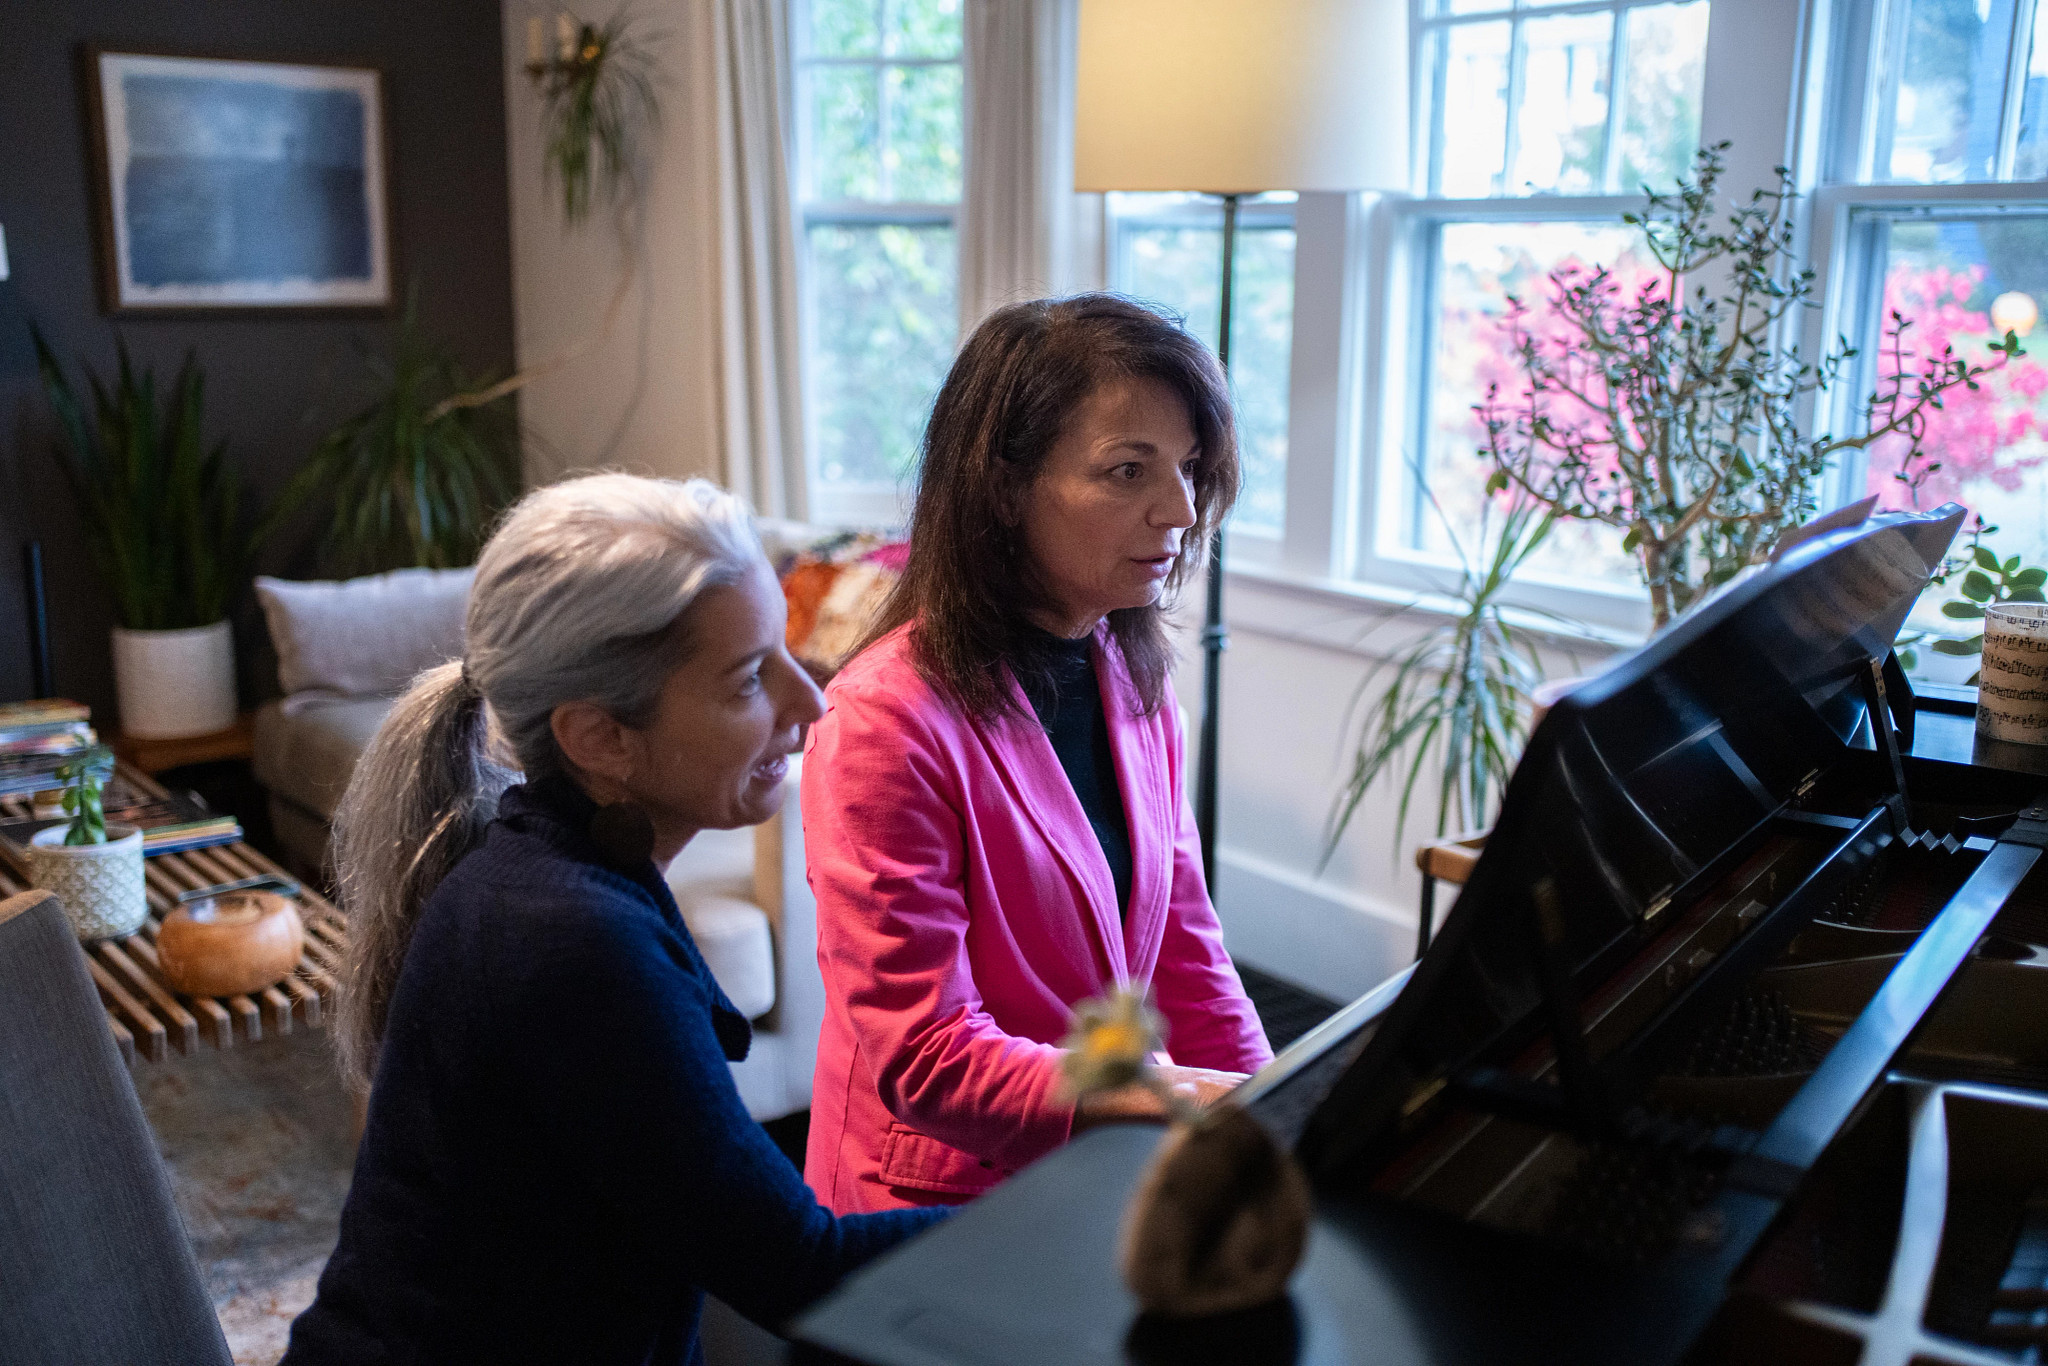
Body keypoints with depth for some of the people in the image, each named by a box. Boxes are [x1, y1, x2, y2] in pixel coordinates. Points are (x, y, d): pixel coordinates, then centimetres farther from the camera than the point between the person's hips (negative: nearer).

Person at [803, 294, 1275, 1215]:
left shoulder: (1135, 682, 6)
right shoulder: (886, 719, -19)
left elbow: (1183, 946, 11)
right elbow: (924, 1060, -18)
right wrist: (1196, 1103, -23)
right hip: (944, 1200, -6)